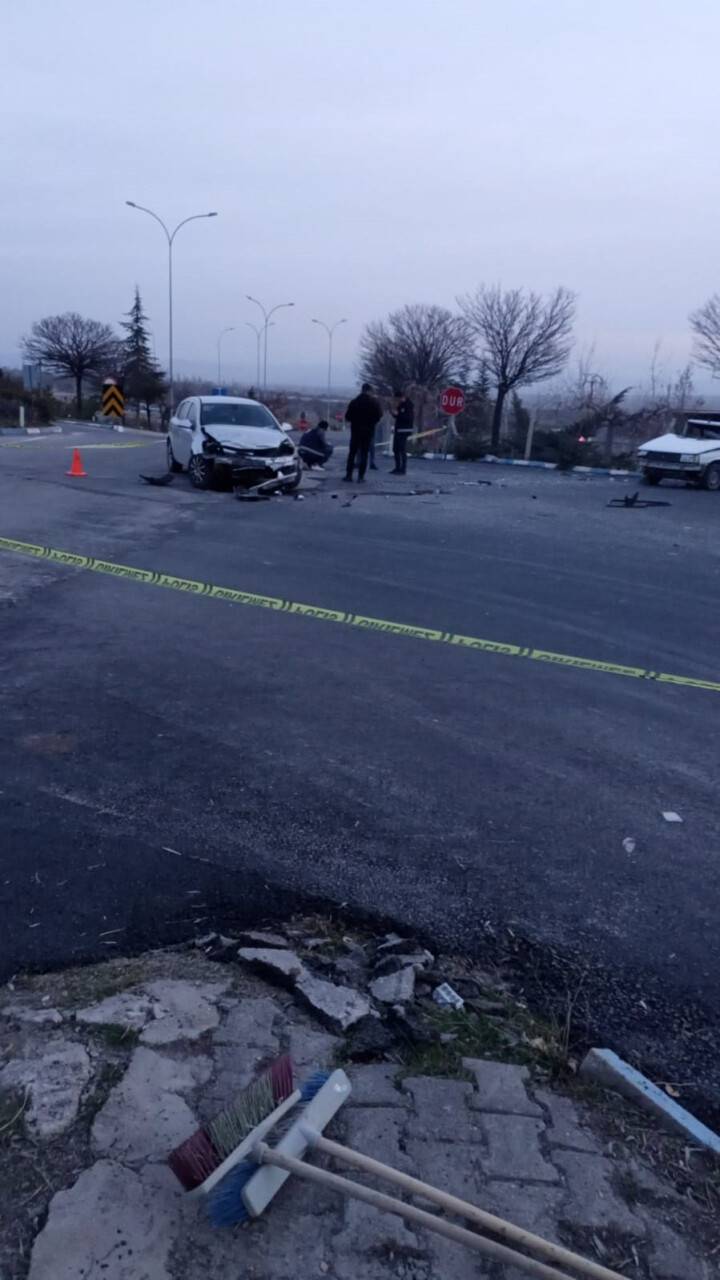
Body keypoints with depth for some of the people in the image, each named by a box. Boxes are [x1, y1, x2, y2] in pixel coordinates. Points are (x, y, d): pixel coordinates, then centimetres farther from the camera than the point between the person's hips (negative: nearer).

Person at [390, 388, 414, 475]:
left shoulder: (409, 405, -10)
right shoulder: (399, 405, 15)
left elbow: (410, 418, -19)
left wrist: (398, 414, -21)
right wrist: (394, 411, -1)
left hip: (404, 430, -9)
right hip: (398, 429, 9)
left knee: (402, 450, -11)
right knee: (395, 449, 8)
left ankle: (403, 469, -9)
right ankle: (397, 468, 15)